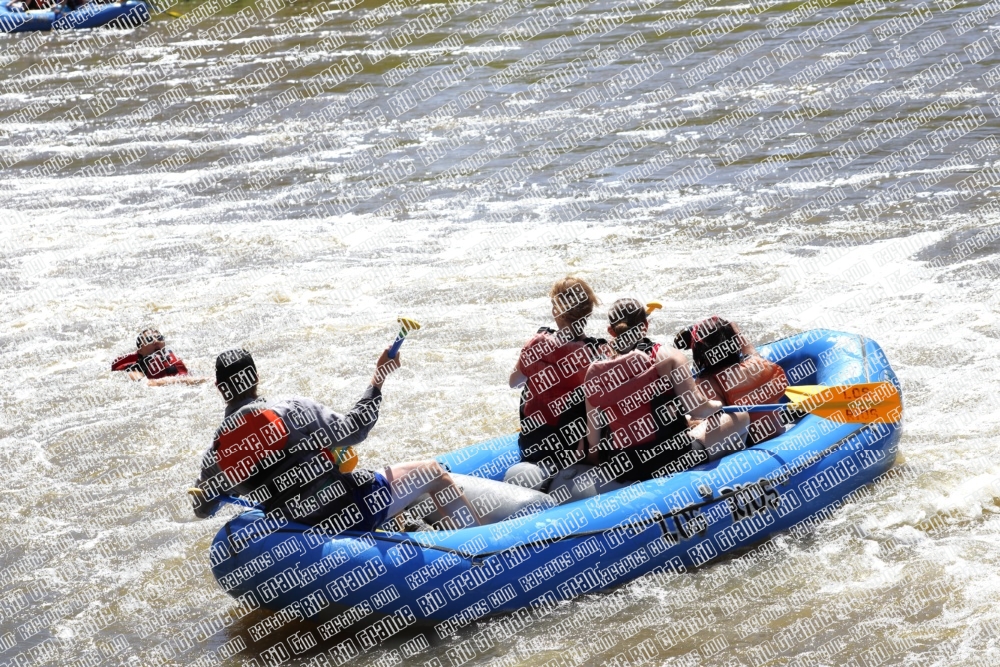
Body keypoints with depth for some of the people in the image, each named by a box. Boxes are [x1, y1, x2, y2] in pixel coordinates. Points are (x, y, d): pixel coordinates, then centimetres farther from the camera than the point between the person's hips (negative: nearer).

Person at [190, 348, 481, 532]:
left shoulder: (216, 454, -3)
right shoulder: (292, 410, -16)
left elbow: (202, 509, 12)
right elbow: (354, 430, -11)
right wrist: (378, 380, -1)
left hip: (307, 533, 6)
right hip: (354, 509, -6)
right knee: (434, 473, 11)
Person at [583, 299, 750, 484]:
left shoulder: (595, 373, -3)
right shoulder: (666, 357, -11)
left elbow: (593, 439, 0)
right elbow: (697, 409, -13)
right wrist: (720, 405, 9)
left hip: (621, 471, 5)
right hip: (673, 460, -5)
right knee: (739, 418, 16)